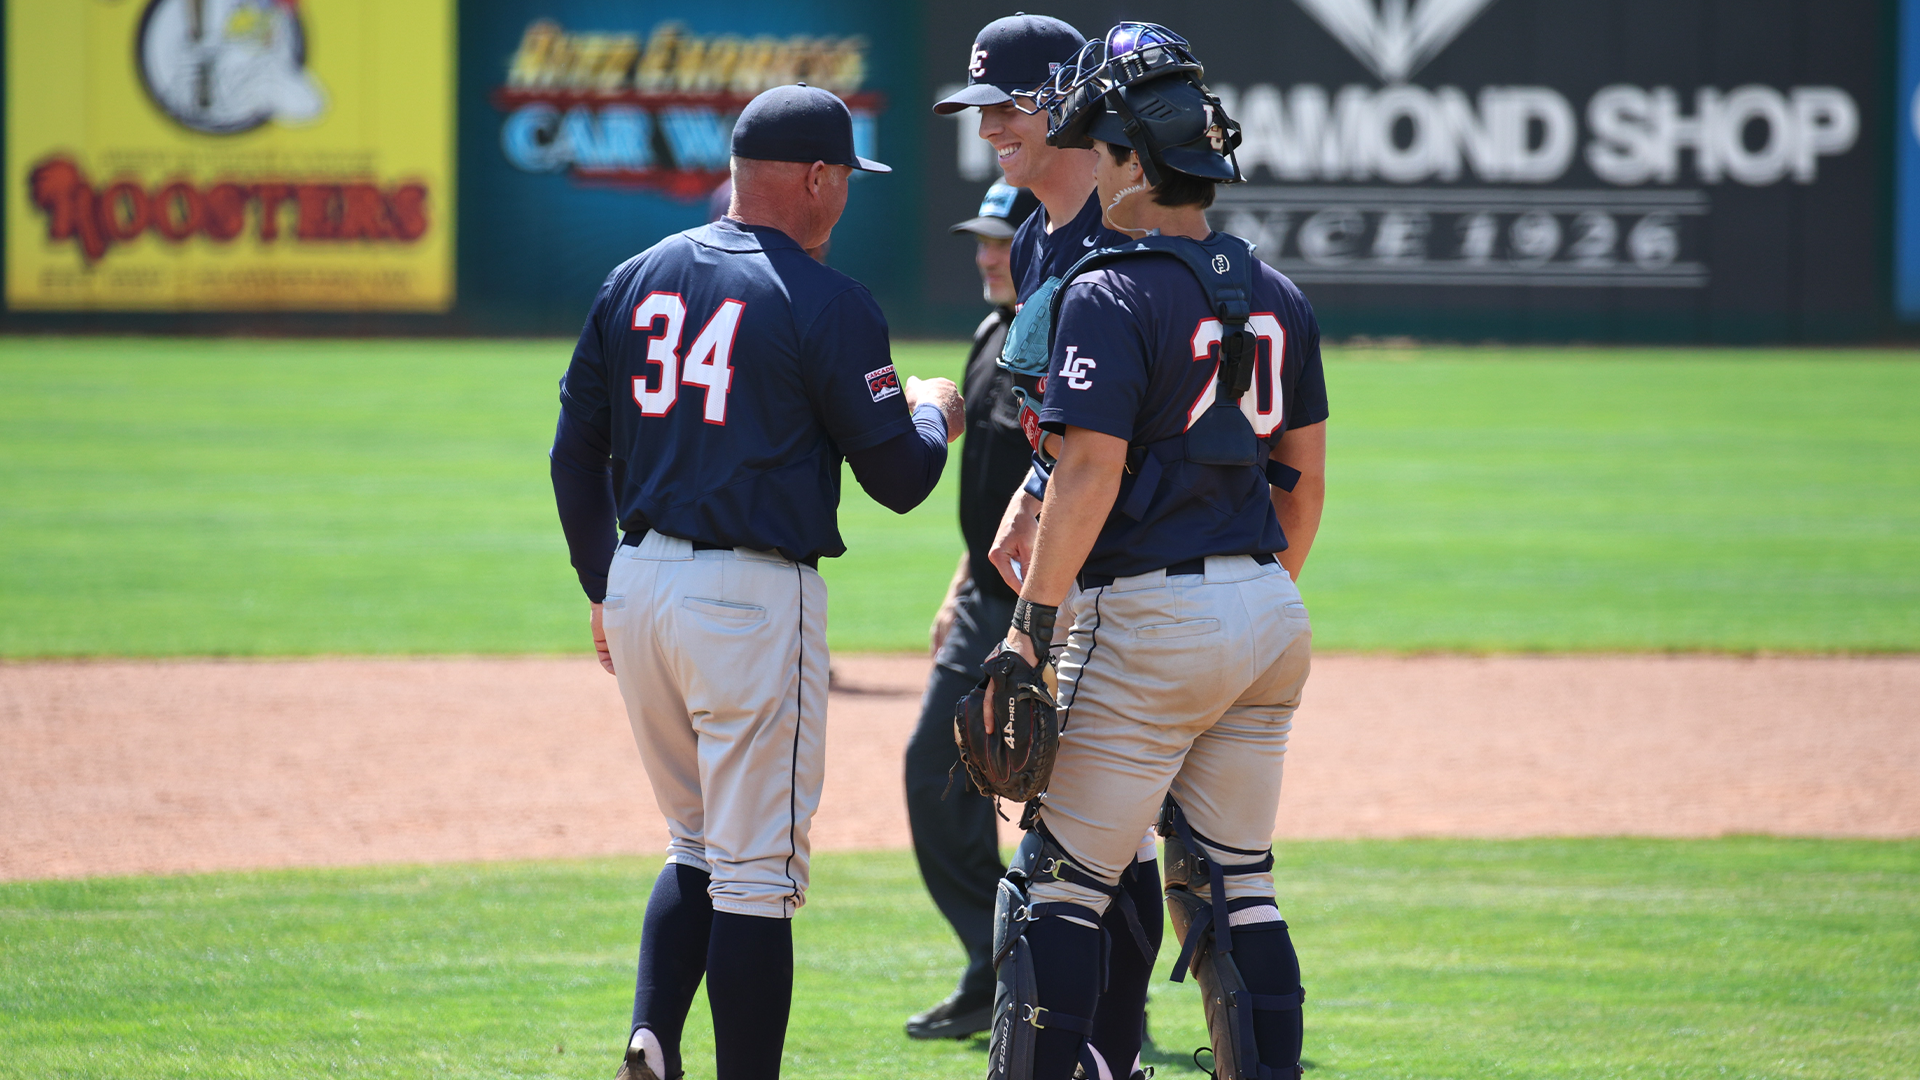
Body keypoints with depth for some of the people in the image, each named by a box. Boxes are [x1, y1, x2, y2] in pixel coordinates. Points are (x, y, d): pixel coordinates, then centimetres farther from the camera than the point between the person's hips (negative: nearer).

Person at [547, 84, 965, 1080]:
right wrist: (933, 414, 17)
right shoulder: (827, 305, -9)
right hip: (753, 596, -6)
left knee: (698, 847, 18)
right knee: (755, 871, -1)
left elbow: (575, 454, 12)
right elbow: (898, 478, -5)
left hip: (637, 583, 6)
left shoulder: (634, 280, 9)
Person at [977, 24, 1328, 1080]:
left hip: (1148, 617, -7)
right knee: (1236, 892, 11)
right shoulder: (1276, 298, 11)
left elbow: (1092, 473, -18)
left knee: (1058, 888, -2)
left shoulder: (1110, 296, -12)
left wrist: (1032, 626, -14)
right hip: (1267, 615, 7)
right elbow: (1306, 479, 15)